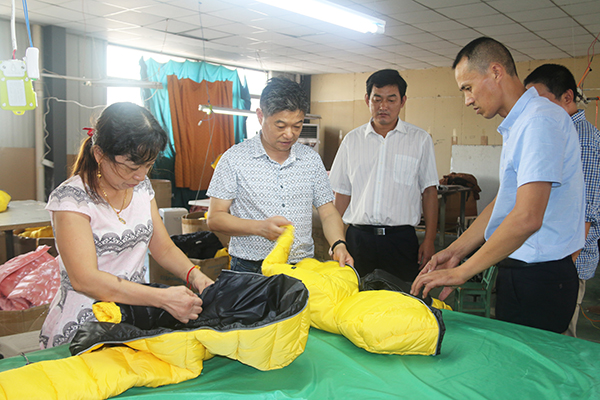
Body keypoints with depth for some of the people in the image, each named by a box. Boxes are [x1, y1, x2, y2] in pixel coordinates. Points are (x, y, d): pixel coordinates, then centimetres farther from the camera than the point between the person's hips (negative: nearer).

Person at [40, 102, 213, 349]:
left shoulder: (142, 187, 7)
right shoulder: (71, 198, -13)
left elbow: (164, 249, 12)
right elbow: (84, 279, -23)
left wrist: (193, 274, -9)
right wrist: (163, 298, -29)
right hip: (81, 331, -4)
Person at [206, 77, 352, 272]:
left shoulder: (311, 159, 11)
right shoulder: (234, 159, 0)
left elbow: (328, 213, 11)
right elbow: (214, 218, -1)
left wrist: (338, 244, -9)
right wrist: (260, 227, -15)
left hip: (302, 268, 3)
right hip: (250, 271, -2)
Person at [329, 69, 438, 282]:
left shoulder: (420, 140, 6)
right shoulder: (352, 140, 10)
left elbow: (429, 191, 6)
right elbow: (342, 192, 12)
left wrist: (429, 240, 0)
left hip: (401, 238, -1)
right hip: (358, 238, 1)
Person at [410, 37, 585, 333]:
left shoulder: (541, 120, -18)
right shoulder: (517, 125, 15)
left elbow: (527, 218, -26)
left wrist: (461, 272, -21)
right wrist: (455, 250, 12)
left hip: (539, 277, -9)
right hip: (517, 270, 9)